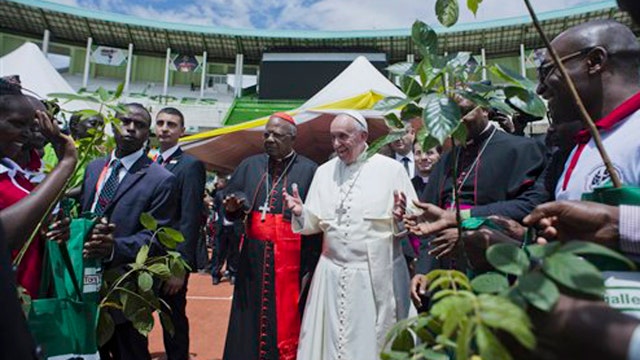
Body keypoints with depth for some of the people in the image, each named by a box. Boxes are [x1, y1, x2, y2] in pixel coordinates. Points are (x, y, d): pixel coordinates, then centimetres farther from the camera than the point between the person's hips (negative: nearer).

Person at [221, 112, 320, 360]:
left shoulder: (309, 170, -5)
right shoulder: (249, 165, 8)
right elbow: (230, 208, 10)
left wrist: (309, 267, -10)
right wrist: (232, 207, -13)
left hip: (290, 260, -3)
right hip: (253, 257, 4)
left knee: (284, 321, 8)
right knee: (249, 320, 13)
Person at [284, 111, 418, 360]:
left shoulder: (391, 169, -4)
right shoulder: (324, 171, 7)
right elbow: (316, 224, 9)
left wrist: (402, 217, -24)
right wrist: (301, 213, -10)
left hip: (378, 274, -2)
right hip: (332, 273, 3)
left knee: (374, 338, 10)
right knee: (330, 338, 12)